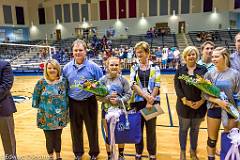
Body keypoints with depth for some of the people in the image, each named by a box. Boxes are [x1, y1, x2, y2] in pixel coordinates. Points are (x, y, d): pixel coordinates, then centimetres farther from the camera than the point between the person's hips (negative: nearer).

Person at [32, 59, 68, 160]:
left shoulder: (63, 81, -2)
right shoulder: (41, 82, -8)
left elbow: (67, 96, 6)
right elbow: (35, 97, 2)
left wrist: (66, 108, 4)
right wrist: (38, 107, 2)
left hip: (60, 116, 2)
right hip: (46, 117, -1)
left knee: (58, 137, 15)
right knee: (49, 138, 10)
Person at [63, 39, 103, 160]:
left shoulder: (93, 67, -8)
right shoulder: (67, 68, 3)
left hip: (89, 102, -3)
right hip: (73, 103, 3)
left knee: (92, 128, 10)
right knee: (76, 129, 16)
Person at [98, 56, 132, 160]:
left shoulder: (123, 79, -6)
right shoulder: (103, 80, -7)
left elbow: (128, 94, -7)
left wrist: (119, 100, -20)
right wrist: (108, 97, -23)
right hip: (107, 111, -1)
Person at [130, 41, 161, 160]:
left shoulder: (155, 67, 3)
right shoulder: (134, 68, 6)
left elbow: (157, 85, -4)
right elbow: (133, 84, -6)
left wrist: (150, 101, -13)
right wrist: (145, 95, -19)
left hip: (152, 102, -1)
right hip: (138, 101, 1)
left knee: (151, 129, 7)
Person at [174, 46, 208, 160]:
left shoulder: (203, 70, 1)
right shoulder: (180, 71, 1)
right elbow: (177, 87, -5)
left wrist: (201, 101, -12)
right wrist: (185, 101, -14)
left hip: (199, 106, 1)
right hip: (184, 105, 0)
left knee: (195, 129, 14)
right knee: (183, 129, 10)